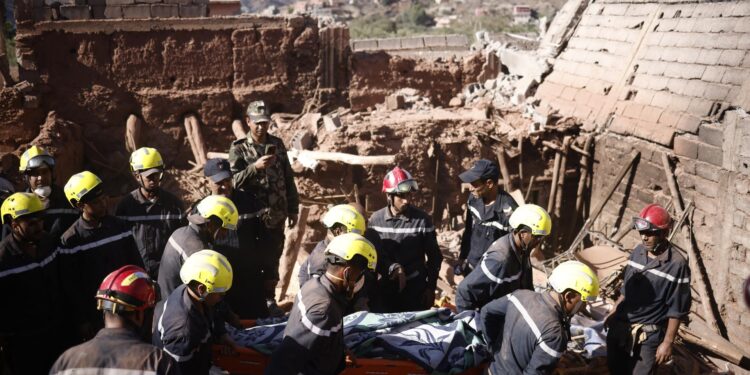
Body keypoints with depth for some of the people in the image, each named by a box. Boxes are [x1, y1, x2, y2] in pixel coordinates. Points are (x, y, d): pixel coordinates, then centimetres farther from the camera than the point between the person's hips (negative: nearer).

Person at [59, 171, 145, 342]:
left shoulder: (121, 227, 0)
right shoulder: (70, 241, -9)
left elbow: (137, 266, 6)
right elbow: (70, 286, -6)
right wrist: (81, 321, -6)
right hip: (94, 314, -3)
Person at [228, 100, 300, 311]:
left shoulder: (277, 144, 8)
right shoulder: (239, 149, -3)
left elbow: (288, 179, 12)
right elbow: (233, 181, -15)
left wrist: (293, 209, 11)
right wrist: (255, 167, -29)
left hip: (276, 215, 3)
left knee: (272, 260, 11)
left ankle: (269, 299, 25)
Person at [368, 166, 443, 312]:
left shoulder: (422, 219, -10)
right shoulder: (376, 219, -4)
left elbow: (434, 257, -2)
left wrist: (431, 287, -2)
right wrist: (392, 267, -18)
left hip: (416, 288, -2)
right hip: (386, 288, 2)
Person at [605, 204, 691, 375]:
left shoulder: (677, 265, -19)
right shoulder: (638, 251, 0)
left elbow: (676, 310, -14)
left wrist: (667, 342, -11)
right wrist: (613, 313, 18)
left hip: (648, 335, -6)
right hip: (619, 326, 6)